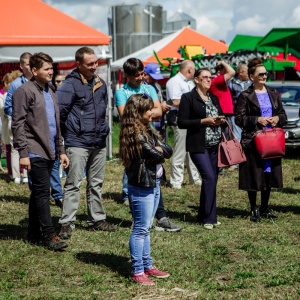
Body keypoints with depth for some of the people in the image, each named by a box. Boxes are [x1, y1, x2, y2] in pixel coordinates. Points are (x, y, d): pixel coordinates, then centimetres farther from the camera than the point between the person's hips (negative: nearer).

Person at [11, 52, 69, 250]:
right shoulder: (25, 91, -8)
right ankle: (49, 235, -5)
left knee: (38, 193, 12)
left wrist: (61, 150, 18)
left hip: (49, 152, 8)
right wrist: (23, 152, -17)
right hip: (35, 152, -8)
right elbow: (18, 124, -11)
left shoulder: (50, 92, 18)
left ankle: (34, 234, 18)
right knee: (43, 192, -9)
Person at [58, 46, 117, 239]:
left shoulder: (100, 83, 10)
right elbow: (59, 110, -19)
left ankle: (97, 220, 23)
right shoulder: (70, 84, -13)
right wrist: (68, 132, -8)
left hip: (99, 142, 7)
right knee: (73, 184, -7)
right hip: (78, 143, -7)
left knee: (96, 184, 14)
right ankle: (67, 223, -4)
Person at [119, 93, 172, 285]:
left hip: (153, 183, 9)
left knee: (146, 228, 15)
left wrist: (158, 149, -11)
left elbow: (168, 150, 8)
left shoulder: (148, 131, 13)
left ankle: (147, 266, 23)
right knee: (140, 229, -4)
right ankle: (137, 272, 1)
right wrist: (159, 151, 0)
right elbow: (154, 155, -20)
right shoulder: (134, 134, -15)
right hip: (141, 186, -9)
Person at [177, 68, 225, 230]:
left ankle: (204, 215, 17)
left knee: (212, 179, 6)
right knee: (209, 177, -16)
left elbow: (220, 116, 26)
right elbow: (181, 122, -9)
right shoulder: (188, 98, -3)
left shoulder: (214, 98, 17)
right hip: (198, 145, -7)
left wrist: (220, 121, 1)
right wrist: (204, 121, -15)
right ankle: (208, 218, -7)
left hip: (215, 145, 7)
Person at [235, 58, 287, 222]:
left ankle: (265, 208, 22)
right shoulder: (245, 96, -4)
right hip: (253, 141, -5)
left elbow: (283, 115, 16)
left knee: (269, 174, 9)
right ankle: (254, 209, 11)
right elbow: (239, 118, -8)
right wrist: (257, 120, -17)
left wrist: (277, 119, -5)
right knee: (254, 175, -1)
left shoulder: (273, 93, 12)